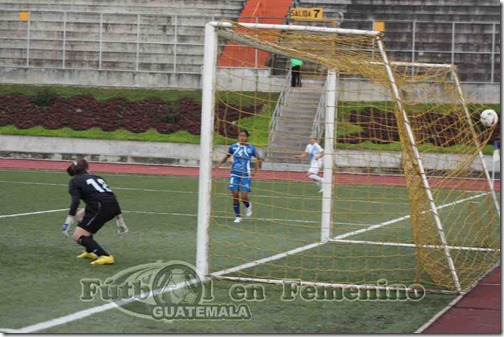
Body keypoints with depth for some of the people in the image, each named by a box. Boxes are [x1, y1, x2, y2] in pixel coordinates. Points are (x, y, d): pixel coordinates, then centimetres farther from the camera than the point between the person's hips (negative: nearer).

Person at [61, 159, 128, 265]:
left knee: (78, 236, -1)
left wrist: (69, 220, -15)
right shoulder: (97, 177, 30)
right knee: (80, 215, 30)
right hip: (113, 207, 7)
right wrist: (120, 220, 26)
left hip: (101, 207, -7)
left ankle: (105, 257, -19)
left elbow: (75, 201, -7)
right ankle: (90, 252, 28)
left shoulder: (74, 181, 13)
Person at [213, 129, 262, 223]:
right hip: (234, 174, 2)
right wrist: (218, 164, 1)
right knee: (235, 195, -3)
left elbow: (259, 159, 7)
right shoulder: (233, 147, 2)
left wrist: (255, 170, -4)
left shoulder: (251, 148, -3)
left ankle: (248, 206, 28)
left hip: (246, 175, -2)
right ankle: (237, 216, 11)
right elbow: (226, 156, 15)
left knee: (244, 197, -8)